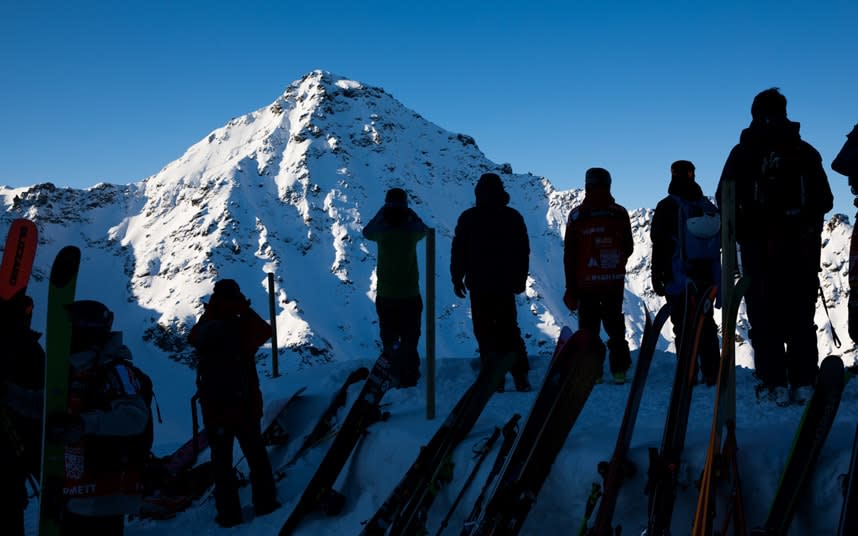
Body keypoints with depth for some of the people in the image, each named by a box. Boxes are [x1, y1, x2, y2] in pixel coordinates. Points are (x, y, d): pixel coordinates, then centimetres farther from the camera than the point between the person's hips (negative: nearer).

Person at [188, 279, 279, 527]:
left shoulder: (204, 333, -8)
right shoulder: (242, 329, -14)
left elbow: (192, 337, 17)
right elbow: (265, 331, 6)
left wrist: (209, 313, 11)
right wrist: (246, 310, 9)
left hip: (214, 411, 1)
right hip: (246, 407, -1)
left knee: (222, 463, 10)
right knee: (257, 456, 16)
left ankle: (229, 514, 12)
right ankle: (265, 503, 22)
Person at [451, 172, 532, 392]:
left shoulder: (468, 218, -6)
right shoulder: (513, 217, 4)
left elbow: (458, 251, -3)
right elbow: (523, 251, 11)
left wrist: (457, 279, 6)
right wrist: (521, 279, 20)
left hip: (479, 285, -3)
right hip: (506, 285, 3)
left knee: (485, 333, 1)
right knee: (510, 330, 13)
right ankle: (520, 377, 6)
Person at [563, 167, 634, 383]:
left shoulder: (576, 216, -6)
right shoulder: (621, 214, 1)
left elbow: (569, 255, -4)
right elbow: (628, 249, 11)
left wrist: (571, 289, 2)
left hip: (586, 283, -2)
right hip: (615, 283, 2)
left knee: (588, 329, 5)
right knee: (615, 327, 15)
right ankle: (619, 370, 12)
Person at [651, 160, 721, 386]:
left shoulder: (668, 207, -6)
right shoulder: (710, 207, 11)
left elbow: (660, 245, -8)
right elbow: (720, 243, 19)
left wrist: (657, 277, -3)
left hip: (680, 280, -5)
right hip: (708, 279, 5)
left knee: (684, 327, -5)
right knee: (707, 326, 12)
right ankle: (712, 375, 13)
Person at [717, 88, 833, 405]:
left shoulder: (743, 152, -1)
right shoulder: (806, 152, 5)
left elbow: (725, 200, -4)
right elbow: (825, 200, 6)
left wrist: (743, 231, 11)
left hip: (759, 246, -2)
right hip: (802, 246, 2)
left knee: (765, 316, 2)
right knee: (801, 316, 10)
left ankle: (775, 384, -5)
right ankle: (804, 382, 5)